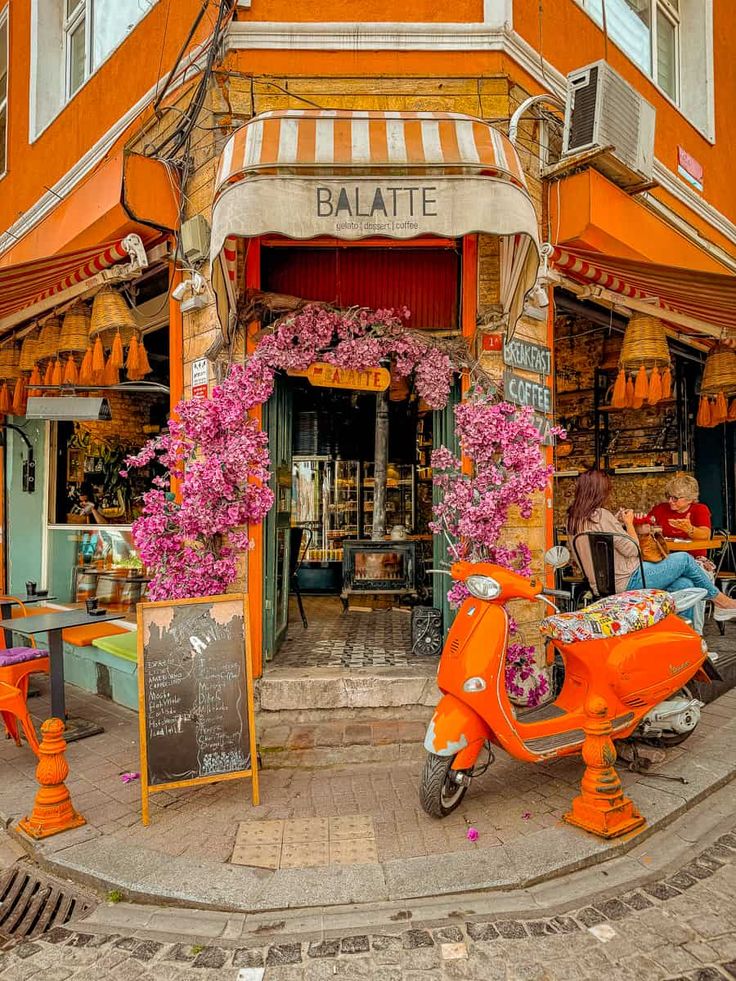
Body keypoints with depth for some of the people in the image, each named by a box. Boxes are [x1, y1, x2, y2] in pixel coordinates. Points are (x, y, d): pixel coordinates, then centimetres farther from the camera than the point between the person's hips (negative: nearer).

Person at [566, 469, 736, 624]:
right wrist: (629, 523, -2)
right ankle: (719, 599, 24)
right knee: (684, 559, 4)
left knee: (684, 584, 11)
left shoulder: (573, 519, 5)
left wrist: (618, 524, 13)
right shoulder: (601, 515, -22)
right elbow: (632, 549, -17)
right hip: (628, 581, -9)